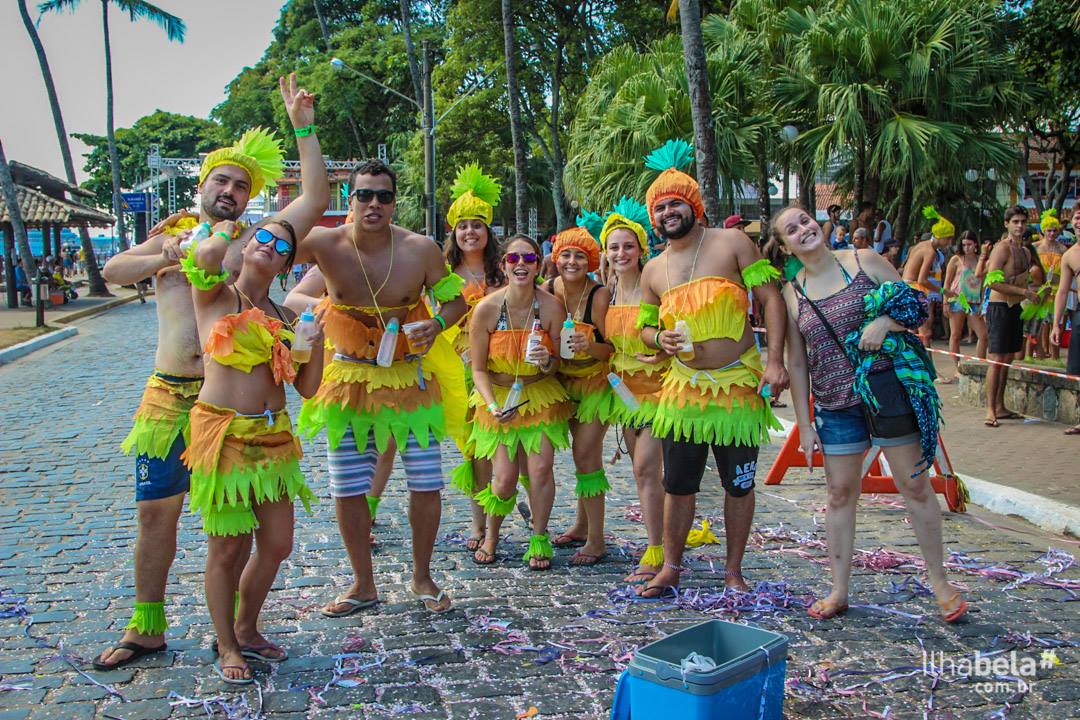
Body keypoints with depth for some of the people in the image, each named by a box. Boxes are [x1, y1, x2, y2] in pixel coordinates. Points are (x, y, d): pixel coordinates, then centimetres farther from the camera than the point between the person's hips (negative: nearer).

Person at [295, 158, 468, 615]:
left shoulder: (421, 250, -10)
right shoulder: (325, 244, -11)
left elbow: (455, 299, 1)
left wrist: (437, 324, -20)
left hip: (410, 378, 0)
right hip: (349, 380, 1)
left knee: (426, 483, 3)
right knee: (347, 489, 7)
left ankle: (422, 577, 27)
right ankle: (363, 585, 27)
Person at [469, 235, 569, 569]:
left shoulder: (551, 306, -12)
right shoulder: (486, 308, -15)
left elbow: (558, 363, -2)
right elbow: (478, 369, -7)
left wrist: (547, 362, -25)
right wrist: (492, 405, -21)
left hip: (540, 395, 1)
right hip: (499, 396, -1)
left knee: (540, 469, -10)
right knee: (504, 479, -4)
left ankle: (539, 539, 13)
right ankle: (491, 535, 26)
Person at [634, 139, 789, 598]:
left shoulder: (731, 243, -3)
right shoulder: (653, 271, 9)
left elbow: (770, 299, -6)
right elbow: (645, 326, 20)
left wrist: (774, 361, -15)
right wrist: (659, 339, -5)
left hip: (739, 384, -2)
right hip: (684, 388, 3)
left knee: (739, 483, 8)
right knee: (678, 483, 7)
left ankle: (733, 571, 24)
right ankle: (670, 568, 22)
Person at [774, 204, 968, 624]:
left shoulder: (864, 261, 0)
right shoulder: (792, 294, 5)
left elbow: (917, 306, 4)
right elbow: (796, 363, 7)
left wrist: (885, 322, -17)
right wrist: (804, 423, 5)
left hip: (889, 388, -2)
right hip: (835, 404, 2)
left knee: (915, 485, 5)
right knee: (840, 493, 8)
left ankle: (939, 581, 21)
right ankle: (839, 591, 19)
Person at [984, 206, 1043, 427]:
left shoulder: (1025, 251, 16)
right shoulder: (1002, 248, -11)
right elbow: (992, 282, -21)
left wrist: (1034, 291, 6)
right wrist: (1025, 292, -20)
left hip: (1016, 308, 9)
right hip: (999, 307, -9)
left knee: (1008, 359, 11)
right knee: (997, 359, -11)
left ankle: (1000, 407, 17)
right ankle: (990, 410, -12)